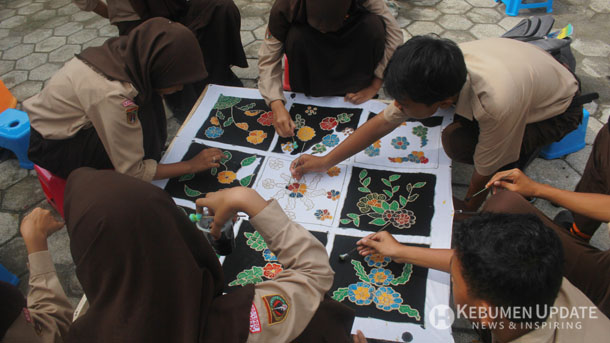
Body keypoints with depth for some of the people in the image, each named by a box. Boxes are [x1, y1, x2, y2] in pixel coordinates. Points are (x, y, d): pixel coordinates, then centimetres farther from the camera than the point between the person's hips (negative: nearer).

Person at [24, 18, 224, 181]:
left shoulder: (127, 53, -17)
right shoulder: (112, 95, -36)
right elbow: (133, 172, -27)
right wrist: (191, 166, -18)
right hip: (51, 146, -7)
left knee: (149, 96, -10)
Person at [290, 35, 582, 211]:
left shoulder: (497, 104, -46)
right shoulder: (434, 74, -27)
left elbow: (485, 172, -29)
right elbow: (383, 122, -18)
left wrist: (467, 209, -9)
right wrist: (325, 161, -16)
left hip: (557, 106, -6)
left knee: (457, 142, -30)